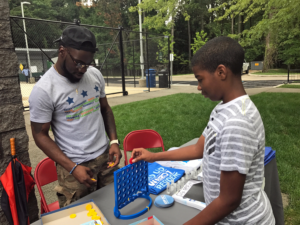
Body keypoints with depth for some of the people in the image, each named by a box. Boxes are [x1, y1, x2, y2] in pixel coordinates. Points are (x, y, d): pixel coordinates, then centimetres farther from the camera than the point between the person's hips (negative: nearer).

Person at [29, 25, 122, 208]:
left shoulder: (95, 75, -1)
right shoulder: (43, 90, -16)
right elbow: (40, 135, -9)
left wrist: (114, 141, -2)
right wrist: (73, 167, -15)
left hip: (105, 156, 5)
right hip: (74, 166, -4)